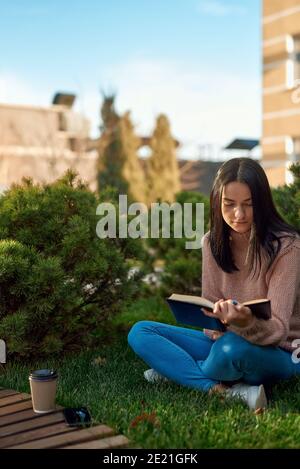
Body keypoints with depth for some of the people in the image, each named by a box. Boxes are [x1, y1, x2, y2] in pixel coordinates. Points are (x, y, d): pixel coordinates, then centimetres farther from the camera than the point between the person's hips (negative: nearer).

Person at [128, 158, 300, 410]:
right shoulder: (213, 242, -1)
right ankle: (229, 391, -22)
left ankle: (177, 370, -9)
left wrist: (247, 324, -44)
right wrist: (219, 330, -22)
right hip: (226, 341, 6)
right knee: (139, 332, -8)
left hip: (278, 352, -6)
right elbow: (211, 307, 2)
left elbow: (278, 330, -22)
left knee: (233, 348, -41)